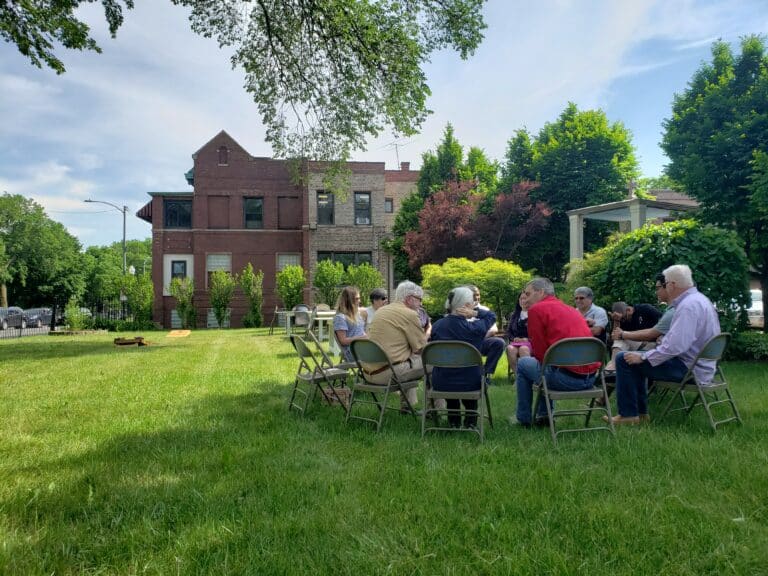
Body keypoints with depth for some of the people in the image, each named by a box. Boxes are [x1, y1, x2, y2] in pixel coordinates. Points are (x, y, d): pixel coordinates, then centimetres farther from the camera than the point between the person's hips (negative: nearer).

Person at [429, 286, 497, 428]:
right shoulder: (475, 328, -17)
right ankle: (470, 420, 37)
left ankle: (454, 419, 43)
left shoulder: (436, 325, -8)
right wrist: (475, 313, -10)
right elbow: (491, 315, 4)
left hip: (440, 384, 2)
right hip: (470, 384, -2)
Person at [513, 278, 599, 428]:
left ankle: (524, 419, 24)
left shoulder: (536, 309, -3)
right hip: (591, 377, 8)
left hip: (568, 377, -7)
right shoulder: (572, 309, 19)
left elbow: (540, 353, -4)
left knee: (522, 364, 17)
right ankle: (544, 416, 34)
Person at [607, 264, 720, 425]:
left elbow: (675, 346, -30)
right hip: (697, 363, 11)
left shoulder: (688, 305, -22)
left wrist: (643, 357, -20)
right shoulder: (699, 299, 11)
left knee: (624, 359, -11)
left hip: (688, 369, -11)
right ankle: (640, 412, 23)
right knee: (637, 360, 22)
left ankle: (629, 415, -1)